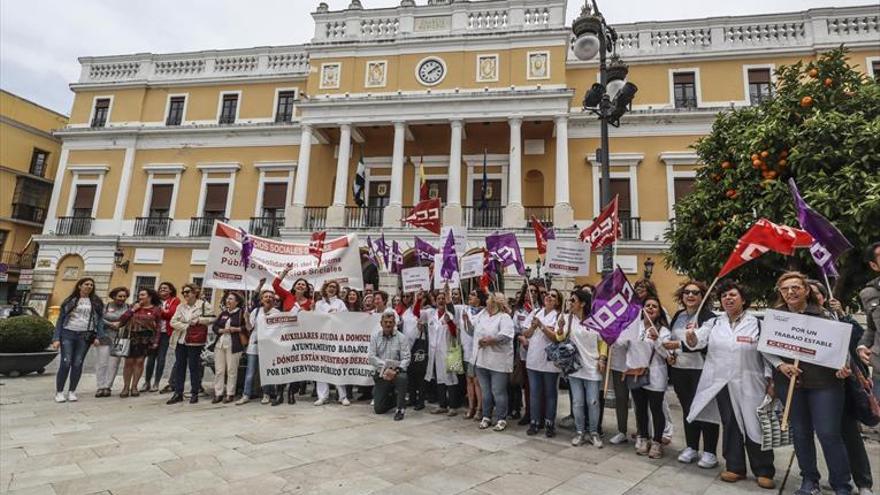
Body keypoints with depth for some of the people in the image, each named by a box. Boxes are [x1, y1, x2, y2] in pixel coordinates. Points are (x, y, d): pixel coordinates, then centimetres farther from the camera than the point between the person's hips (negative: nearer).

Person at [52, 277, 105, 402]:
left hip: (85, 336, 1)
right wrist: (56, 338, -2)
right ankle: (59, 392, 4)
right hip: (68, 333, -1)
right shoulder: (69, 301, 8)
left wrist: (98, 337, -3)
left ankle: (71, 391, 11)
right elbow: (60, 320, 6)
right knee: (65, 363, -7)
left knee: (77, 364, 1)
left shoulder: (96, 302, 10)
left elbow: (100, 320, 7)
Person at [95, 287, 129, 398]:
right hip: (104, 337, 0)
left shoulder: (128, 307, 11)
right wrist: (112, 324, -10)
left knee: (113, 363, -3)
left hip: (119, 339, 1)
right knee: (102, 362, -4)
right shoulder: (106, 306, 7)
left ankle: (107, 387, 2)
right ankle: (101, 387, 0)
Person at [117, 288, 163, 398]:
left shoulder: (156, 309, 3)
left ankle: (134, 386, 10)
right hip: (132, 336, 2)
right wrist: (132, 310, -5)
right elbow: (121, 319, 3)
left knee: (139, 361, 0)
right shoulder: (134, 306, 10)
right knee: (129, 361, 1)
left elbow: (158, 326, 1)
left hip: (146, 338, -2)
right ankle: (126, 387, 9)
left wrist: (155, 341, -5)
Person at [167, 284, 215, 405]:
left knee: (194, 367, 1)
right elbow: (173, 321, 2)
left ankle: (194, 393, 11)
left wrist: (199, 320, -16)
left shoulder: (203, 304, -1)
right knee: (179, 366, 7)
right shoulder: (181, 306, 11)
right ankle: (178, 393, 16)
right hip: (180, 340, 4)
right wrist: (185, 326, -10)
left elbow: (211, 319, -4)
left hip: (195, 341, -4)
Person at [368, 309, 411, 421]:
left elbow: (406, 358, -9)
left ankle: (401, 409, -17)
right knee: (378, 409, 0)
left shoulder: (401, 338, -5)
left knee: (402, 377, -38)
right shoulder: (375, 336, -1)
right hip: (380, 374, 2)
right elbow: (371, 356, -8)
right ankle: (392, 398, 34)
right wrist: (385, 368, -20)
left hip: (396, 372, -1)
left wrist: (396, 370, -26)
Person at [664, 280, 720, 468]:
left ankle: (710, 452, 16)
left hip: (701, 370, -6)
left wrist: (680, 345, -25)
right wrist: (670, 353, 3)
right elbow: (671, 339, 21)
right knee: (687, 409, 14)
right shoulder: (678, 316, 12)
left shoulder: (708, 317, -10)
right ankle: (691, 448, 26)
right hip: (679, 370, 6)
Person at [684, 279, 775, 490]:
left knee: (754, 427, 4)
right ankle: (735, 467, 24)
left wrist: (770, 381, -10)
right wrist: (691, 335, -27)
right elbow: (697, 342, -4)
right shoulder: (714, 323, 6)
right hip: (722, 384, 3)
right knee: (730, 426, 12)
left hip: (749, 385, -3)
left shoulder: (757, 323, -2)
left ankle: (764, 471, 21)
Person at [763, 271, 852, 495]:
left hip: (823, 382, -2)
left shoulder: (823, 315, -1)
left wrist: (843, 367, -14)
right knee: (800, 432, 11)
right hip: (789, 381, 2)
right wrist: (780, 365, -11)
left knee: (829, 433, -2)